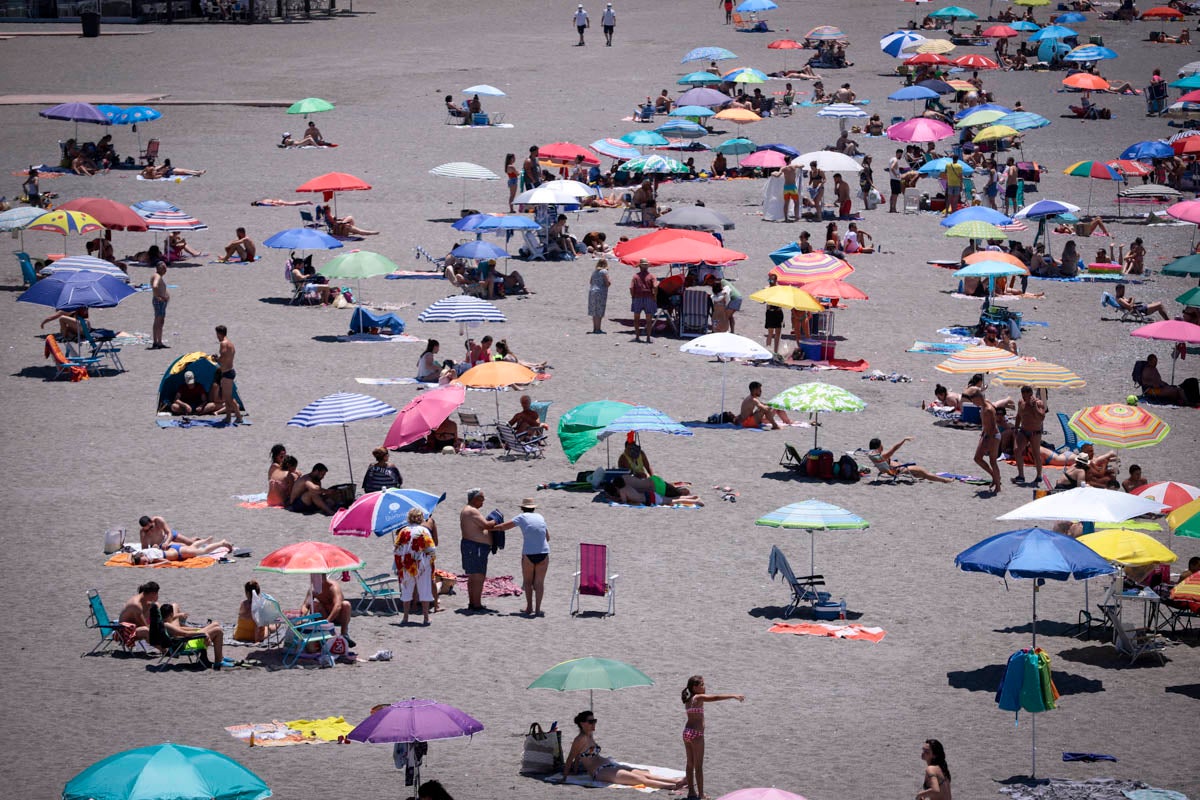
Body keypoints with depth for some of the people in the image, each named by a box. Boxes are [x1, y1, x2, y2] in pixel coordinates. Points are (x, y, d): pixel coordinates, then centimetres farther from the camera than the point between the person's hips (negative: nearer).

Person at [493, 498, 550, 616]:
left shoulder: (522, 517, 2)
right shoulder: (540, 517, 12)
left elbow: (503, 527, 5)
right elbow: (548, 537, 18)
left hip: (528, 554, -2)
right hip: (543, 553, 2)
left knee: (527, 581, 13)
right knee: (539, 582, 6)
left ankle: (529, 607, 9)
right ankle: (537, 609, 3)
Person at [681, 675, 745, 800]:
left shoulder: (688, 700, 11)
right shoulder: (699, 698, -13)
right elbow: (715, 698, -24)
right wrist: (733, 696, -27)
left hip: (687, 732, 8)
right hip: (696, 734, -8)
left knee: (690, 764, 16)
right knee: (698, 765, -4)